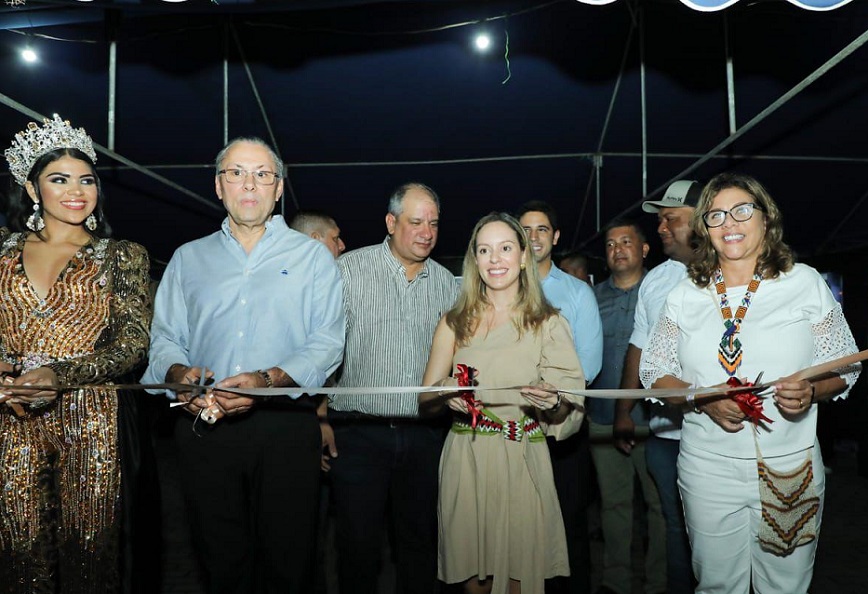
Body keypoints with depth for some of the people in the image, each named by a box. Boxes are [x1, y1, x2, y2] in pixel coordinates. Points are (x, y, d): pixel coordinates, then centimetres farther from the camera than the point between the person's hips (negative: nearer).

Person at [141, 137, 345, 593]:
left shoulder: (312, 256, 7)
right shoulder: (188, 258, 16)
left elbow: (327, 342, -3)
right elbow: (165, 339, 11)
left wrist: (267, 380, -19)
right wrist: (178, 373, -12)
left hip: (287, 426, -2)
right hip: (203, 431, 2)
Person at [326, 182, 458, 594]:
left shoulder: (445, 282, 9)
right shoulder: (348, 270, -4)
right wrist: (321, 417, -10)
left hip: (425, 433, 4)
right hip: (359, 431, -3)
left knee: (420, 538, 14)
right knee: (358, 541, 5)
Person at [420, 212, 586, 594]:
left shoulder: (548, 323, 0)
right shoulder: (455, 322, 6)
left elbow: (570, 408, 0)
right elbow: (425, 400, 6)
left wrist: (551, 403, -21)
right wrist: (446, 394, -14)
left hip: (523, 462, -1)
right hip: (464, 461, 2)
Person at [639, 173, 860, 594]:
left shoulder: (806, 283, 0)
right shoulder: (685, 295, 4)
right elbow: (653, 370, 5)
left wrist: (811, 391, -18)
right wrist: (704, 399, -14)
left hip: (791, 467, -1)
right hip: (708, 465, 1)